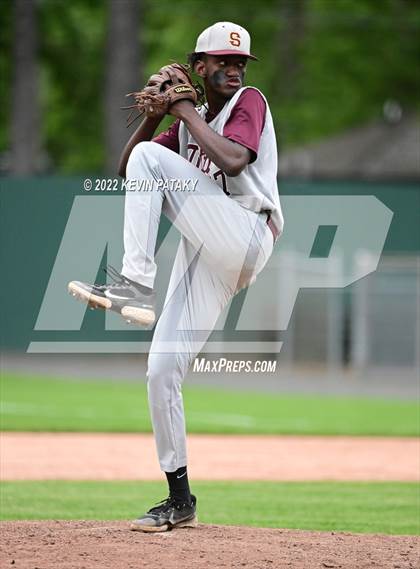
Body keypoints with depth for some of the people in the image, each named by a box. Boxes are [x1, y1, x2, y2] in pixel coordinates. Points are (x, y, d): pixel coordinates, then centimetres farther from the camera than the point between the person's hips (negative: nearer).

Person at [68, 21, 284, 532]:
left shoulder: (250, 103, 2)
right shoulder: (188, 124, 23)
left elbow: (233, 160, -18)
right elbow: (125, 169, 18)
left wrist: (186, 111, -7)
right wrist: (156, 115, 3)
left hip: (246, 239, -7)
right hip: (204, 258, 7)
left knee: (152, 157, -20)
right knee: (161, 371, 1)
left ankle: (135, 283, -27)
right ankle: (180, 500, 10)